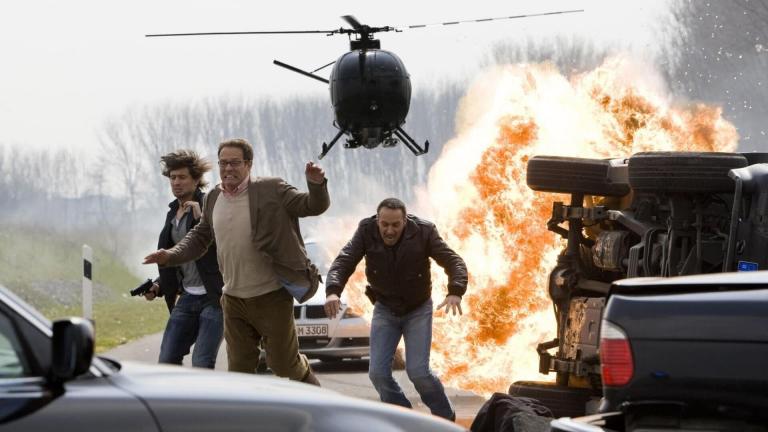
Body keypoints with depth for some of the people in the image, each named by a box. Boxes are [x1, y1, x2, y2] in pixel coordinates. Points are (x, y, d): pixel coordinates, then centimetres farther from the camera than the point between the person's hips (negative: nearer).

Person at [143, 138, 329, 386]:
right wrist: (171, 256, 3)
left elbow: (313, 206, -11)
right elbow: (199, 237, 18)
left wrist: (316, 185, -32)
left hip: (271, 297, -5)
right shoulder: (213, 199, 6)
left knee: (284, 365, 5)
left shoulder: (271, 190, -9)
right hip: (234, 300, 5)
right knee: (239, 368, 9)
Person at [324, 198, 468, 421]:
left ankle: (445, 418, 11)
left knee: (418, 371, -13)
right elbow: (343, 261, -24)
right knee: (378, 372, -8)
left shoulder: (423, 232, -21)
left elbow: (454, 261, -23)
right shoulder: (367, 231, -18)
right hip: (385, 310, 2)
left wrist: (455, 292, -43)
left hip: (418, 310, -2)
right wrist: (333, 291, -45)